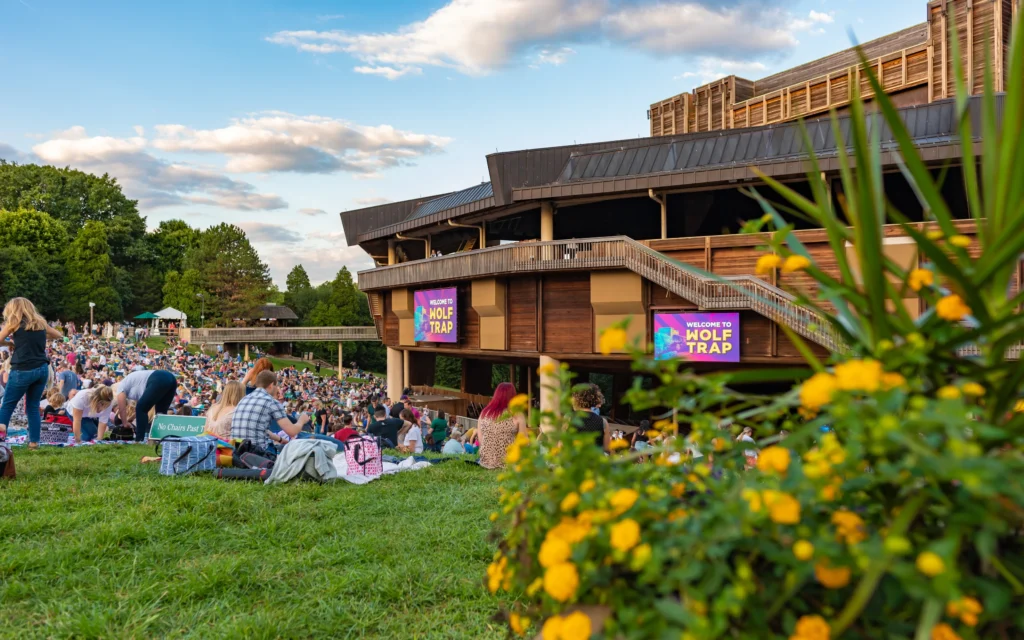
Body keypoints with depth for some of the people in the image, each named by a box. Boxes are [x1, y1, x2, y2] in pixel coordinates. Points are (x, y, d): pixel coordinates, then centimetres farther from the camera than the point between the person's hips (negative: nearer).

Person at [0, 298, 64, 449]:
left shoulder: (14, 322, 1)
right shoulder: (40, 322, 13)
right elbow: (58, 335, 28)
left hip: (23, 370, -4)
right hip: (42, 369, 4)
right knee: (33, 406, 12)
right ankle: (34, 441, 11)